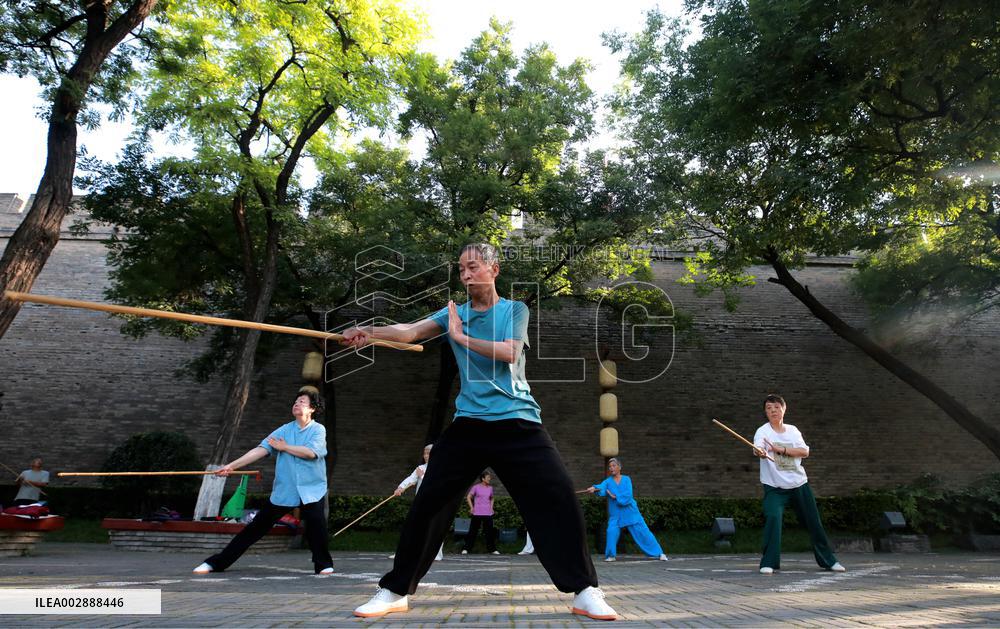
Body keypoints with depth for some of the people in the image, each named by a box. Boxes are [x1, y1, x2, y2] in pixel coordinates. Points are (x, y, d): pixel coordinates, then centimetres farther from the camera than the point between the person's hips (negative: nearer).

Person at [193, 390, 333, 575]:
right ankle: (217, 562, 19)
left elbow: (311, 452, -20)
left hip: (310, 489, -3)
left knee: (316, 523, -23)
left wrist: (284, 447, -8)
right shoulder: (284, 430, 5)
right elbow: (260, 450, -4)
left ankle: (323, 564, -2)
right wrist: (232, 465, -15)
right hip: (283, 490, 3)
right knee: (256, 526, 7)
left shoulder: (318, 429, -3)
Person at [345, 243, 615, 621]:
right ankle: (395, 591, 19)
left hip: (519, 424, -1)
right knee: (429, 504, 1)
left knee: (558, 500, -8)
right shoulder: (452, 314, 9)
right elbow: (409, 331, -8)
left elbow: (509, 353, -13)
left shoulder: (515, 310, 5)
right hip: (468, 425, 2)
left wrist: (462, 337, -11)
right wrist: (370, 332, -25)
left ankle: (584, 592, 9)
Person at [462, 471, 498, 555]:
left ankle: (492, 549, 14)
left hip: (488, 514, 4)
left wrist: (491, 507, 12)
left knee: (490, 532, 4)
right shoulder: (476, 487, -4)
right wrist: (471, 507, -3)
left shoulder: (490, 488, 8)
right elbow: (468, 497, 2)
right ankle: (466, 549, 7)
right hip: (477, 513, -3)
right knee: (473, 531, -1)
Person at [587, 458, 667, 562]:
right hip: (615, 514, 1)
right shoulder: (608, 481, -4)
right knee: (611, 532, -16)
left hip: (630, 512, -1)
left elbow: (628, 495, -16)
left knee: (643, 532, 2)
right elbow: (601, 487, -27)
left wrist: (615, 496, -24)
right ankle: (611, 555, 5)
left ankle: (659, 553, 16)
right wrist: (594, 488, -50)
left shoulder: (626, 479, -3)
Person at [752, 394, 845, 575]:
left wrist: (782, 449, -22)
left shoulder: (792, 430, 4)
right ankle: (769, 563, -11)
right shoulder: (763, 431, -9)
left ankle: (828, 560, 34)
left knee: (814, 522, 14)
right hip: (774, 486, -4)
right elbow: (758, 448, -30)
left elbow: (805, 451, -8)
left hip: (799, 483, 4)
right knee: (772, 518, -22)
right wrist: (760, 452, -54)